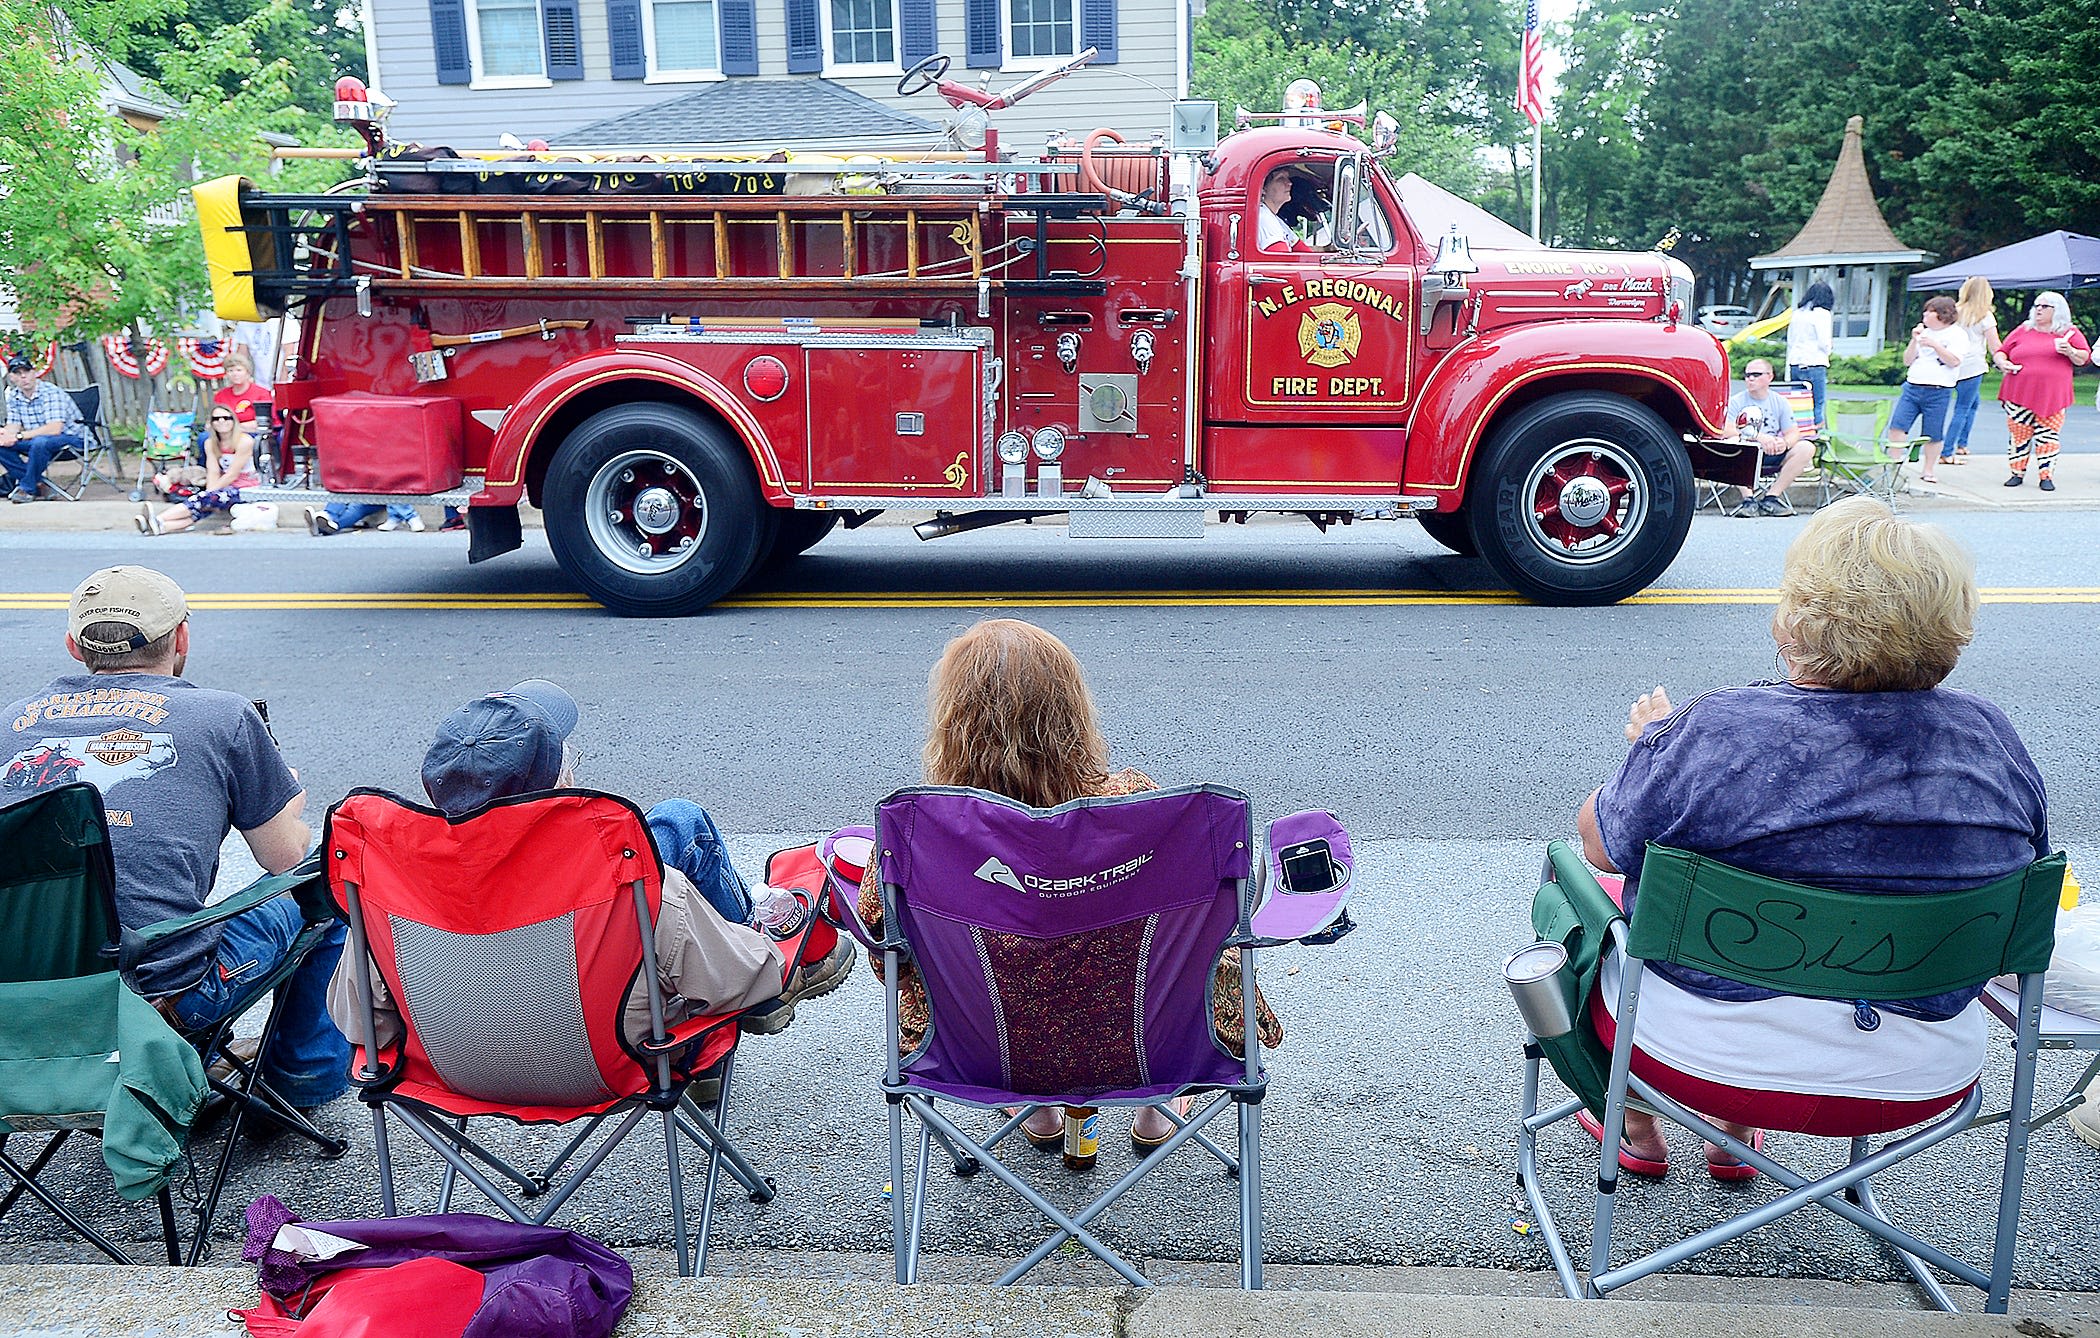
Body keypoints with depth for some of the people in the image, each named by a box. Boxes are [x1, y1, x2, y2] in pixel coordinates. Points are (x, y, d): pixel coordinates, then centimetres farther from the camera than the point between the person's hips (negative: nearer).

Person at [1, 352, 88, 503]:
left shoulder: (51, 392, -19)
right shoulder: (13, 395, 3)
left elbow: (54, 429, -28)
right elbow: (13, 426, 3)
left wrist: (19, 436, -28)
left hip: (70, 438, -8)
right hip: (36, 440, 8)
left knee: (40, 441, -38)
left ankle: (27, 488, -20)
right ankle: (37, 483, -12)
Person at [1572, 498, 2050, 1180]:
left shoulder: (1715, 733, -24)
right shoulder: (1990, 733, -10)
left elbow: (1600, 846, -9)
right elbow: (2021, 865, 9)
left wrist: (1654, 742, 10)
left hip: (1708, 1056, -4)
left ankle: (1637, 1128, 39)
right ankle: (1733, 1139, 42)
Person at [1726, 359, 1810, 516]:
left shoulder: (1780, 403, 11)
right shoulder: (1736, 402, 2)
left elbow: (1793, 433, 4)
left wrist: (1785, 443, -22)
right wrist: (1757, 436, -26)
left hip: (1773, 456, 3)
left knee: (1806, 448, -19)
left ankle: (1771, 498, -22)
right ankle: (1749, 498, -34)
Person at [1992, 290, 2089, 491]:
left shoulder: (2069, 332, 9)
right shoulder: (2023, 330, 12)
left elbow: (2084, 358, 8)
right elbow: (2001, 352, 16)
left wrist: (2070, 351, -12)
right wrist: (2002, 362, -6)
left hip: (2052, 397, -1)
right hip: (2019, 394, 1)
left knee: (2048, 436, -3)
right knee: (2018, 435, 1)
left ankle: (2046, 476, 4)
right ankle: (2018, 473, 13)